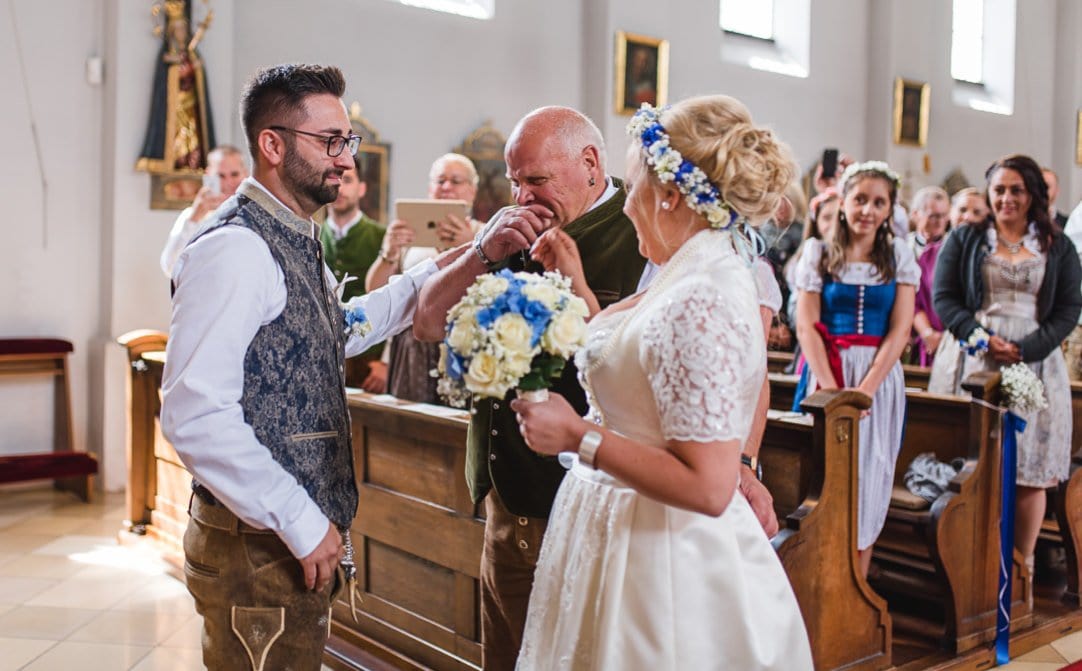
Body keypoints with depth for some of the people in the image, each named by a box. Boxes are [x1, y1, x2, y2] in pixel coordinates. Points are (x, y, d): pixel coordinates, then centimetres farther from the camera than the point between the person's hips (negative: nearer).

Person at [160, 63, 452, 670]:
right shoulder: (236, 250, -19)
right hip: (258, 546, -9)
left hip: (305, 539, 9)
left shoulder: (299, 243, 9)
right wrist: (302, 524, -20)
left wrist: (433, 275, 21)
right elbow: (195, 415, -25)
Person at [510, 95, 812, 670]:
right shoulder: (692, 277, 5)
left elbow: (708, 488, -27)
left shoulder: (702, 304, -25)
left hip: (660, 556, -9)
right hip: (627, 532, 9)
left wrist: (579, 437, -23)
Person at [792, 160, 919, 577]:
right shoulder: (819, 253, 5)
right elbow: (806, 326, -2)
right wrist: (832, 390, -13)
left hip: (879, 378, 1)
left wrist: (864, 389, -13)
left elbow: (900, 330, 0)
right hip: (825, 373, -1)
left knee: (869, 480, 2)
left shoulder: (899, 256, 7)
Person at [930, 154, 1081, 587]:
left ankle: (1022, 567, 10)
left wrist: (1025, 350, -12)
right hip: (971, 362, -1)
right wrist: (983, 338, -13)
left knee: (1031, 472, 0)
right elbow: (944, 297, 3)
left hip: (1034, 366, 1)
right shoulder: (964, 240, 11)